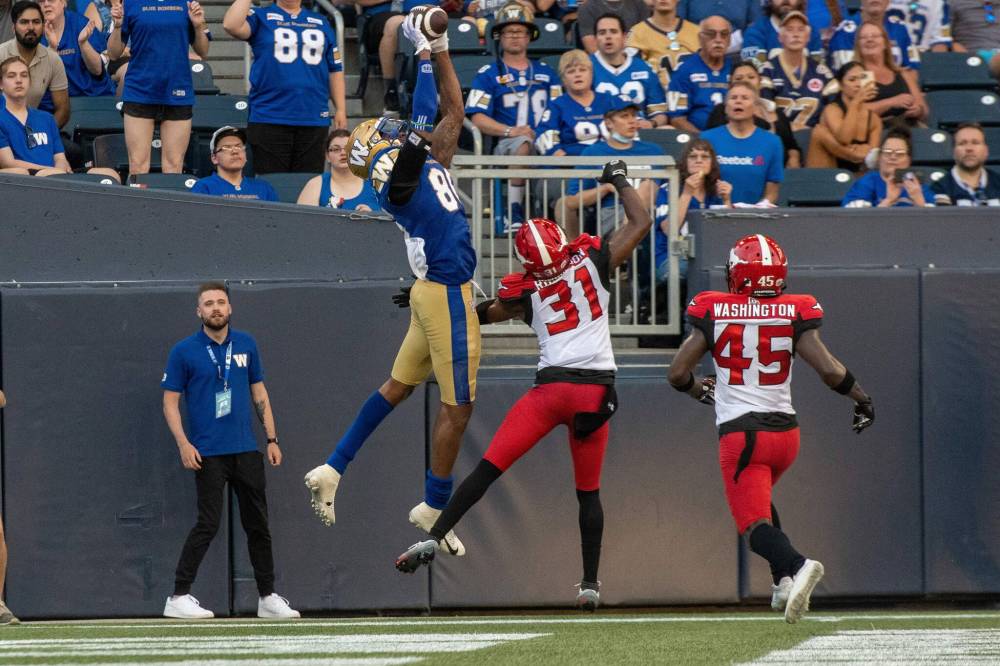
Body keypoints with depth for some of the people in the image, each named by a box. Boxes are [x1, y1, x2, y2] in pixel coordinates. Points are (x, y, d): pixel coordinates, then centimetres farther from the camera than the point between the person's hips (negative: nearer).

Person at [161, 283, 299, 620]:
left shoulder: (246, 345, 9)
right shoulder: (184, 351, -3)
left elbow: (259, 394, 15)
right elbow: (170, 402, -1)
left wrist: (272, 439, 9)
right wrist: (183, 444, -13)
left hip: (247, 452, 5)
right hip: (208, 453, -5)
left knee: (258, 525, 8)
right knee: (208, 524, -11)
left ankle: (268, 597, 17)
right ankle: (178, 598, -7)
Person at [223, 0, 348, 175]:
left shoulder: (321, 23, 16)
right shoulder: (260, 18, 7)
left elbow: (335, 69, 16)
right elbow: (232, 25, -13)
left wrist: (341, 110, 9)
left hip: (314, 120, 3)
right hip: (269, 119, -3)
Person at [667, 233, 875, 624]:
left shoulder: (714, 313, -3)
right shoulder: (795, 314, -1)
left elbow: (677, 374, 0)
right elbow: (831, 372, -8)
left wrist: (699, 390, 22)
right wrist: (862, 399, 11)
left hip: (740, 433, -3)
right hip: (785, 431, 4)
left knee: (754, 522, -6)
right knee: (759, 500, 28)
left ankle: (795, 566, -36)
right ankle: (785, 582, 14)